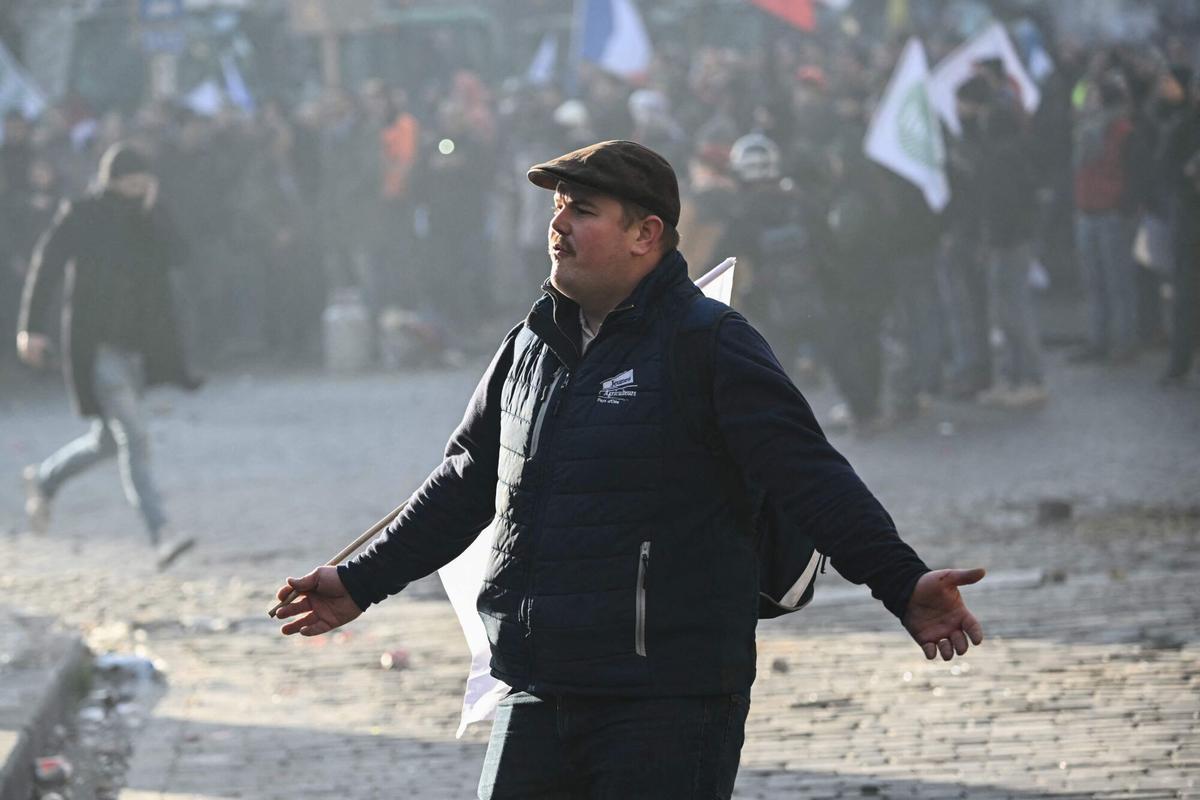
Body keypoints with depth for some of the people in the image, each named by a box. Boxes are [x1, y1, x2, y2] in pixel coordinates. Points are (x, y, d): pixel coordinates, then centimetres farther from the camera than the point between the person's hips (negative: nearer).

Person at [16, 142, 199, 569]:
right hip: (96, 345, -7)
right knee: (133, 437, -15)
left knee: (109, 438, 19)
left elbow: (172, 255, -7)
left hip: (135, 346, 7)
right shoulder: (80, 217, -7)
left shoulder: (148, 220, 8)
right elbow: (46, 267, -7)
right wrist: (32, 328, -13)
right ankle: (160, 534, -20)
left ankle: (44, 478, 45)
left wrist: (150, 211, -16)